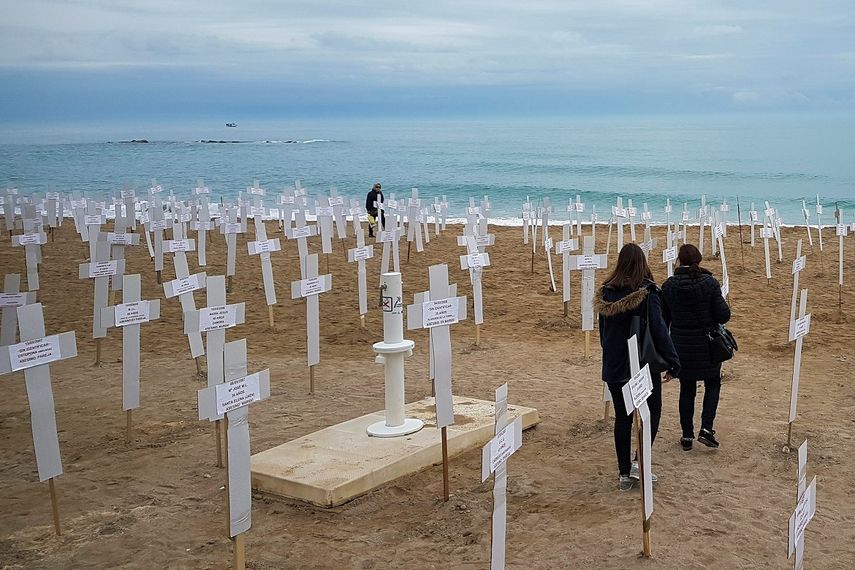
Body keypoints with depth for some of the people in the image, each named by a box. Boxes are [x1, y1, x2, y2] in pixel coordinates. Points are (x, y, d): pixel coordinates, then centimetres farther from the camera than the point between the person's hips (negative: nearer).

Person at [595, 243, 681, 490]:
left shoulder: (606, 293, 2)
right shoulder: (647, 292, -14)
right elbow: (658, 329, -15)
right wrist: (673, 362, -8)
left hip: (614, 366, 4)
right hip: (644, 365, -4)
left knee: (622, 417, 12)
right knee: (652, 412, 13)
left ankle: (624, 472, 16)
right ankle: (639, 463, 1)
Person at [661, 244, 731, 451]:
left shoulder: (669, 286, -7)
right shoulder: (710, 283, -13)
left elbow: (663, 318, 0)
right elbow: (723, 315, -14)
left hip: (681, 347, 2)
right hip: (707, 346, -1)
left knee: (687, 390, 14)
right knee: (713, 385, 18)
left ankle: (687, 435, 18)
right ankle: (706, 428, 4)